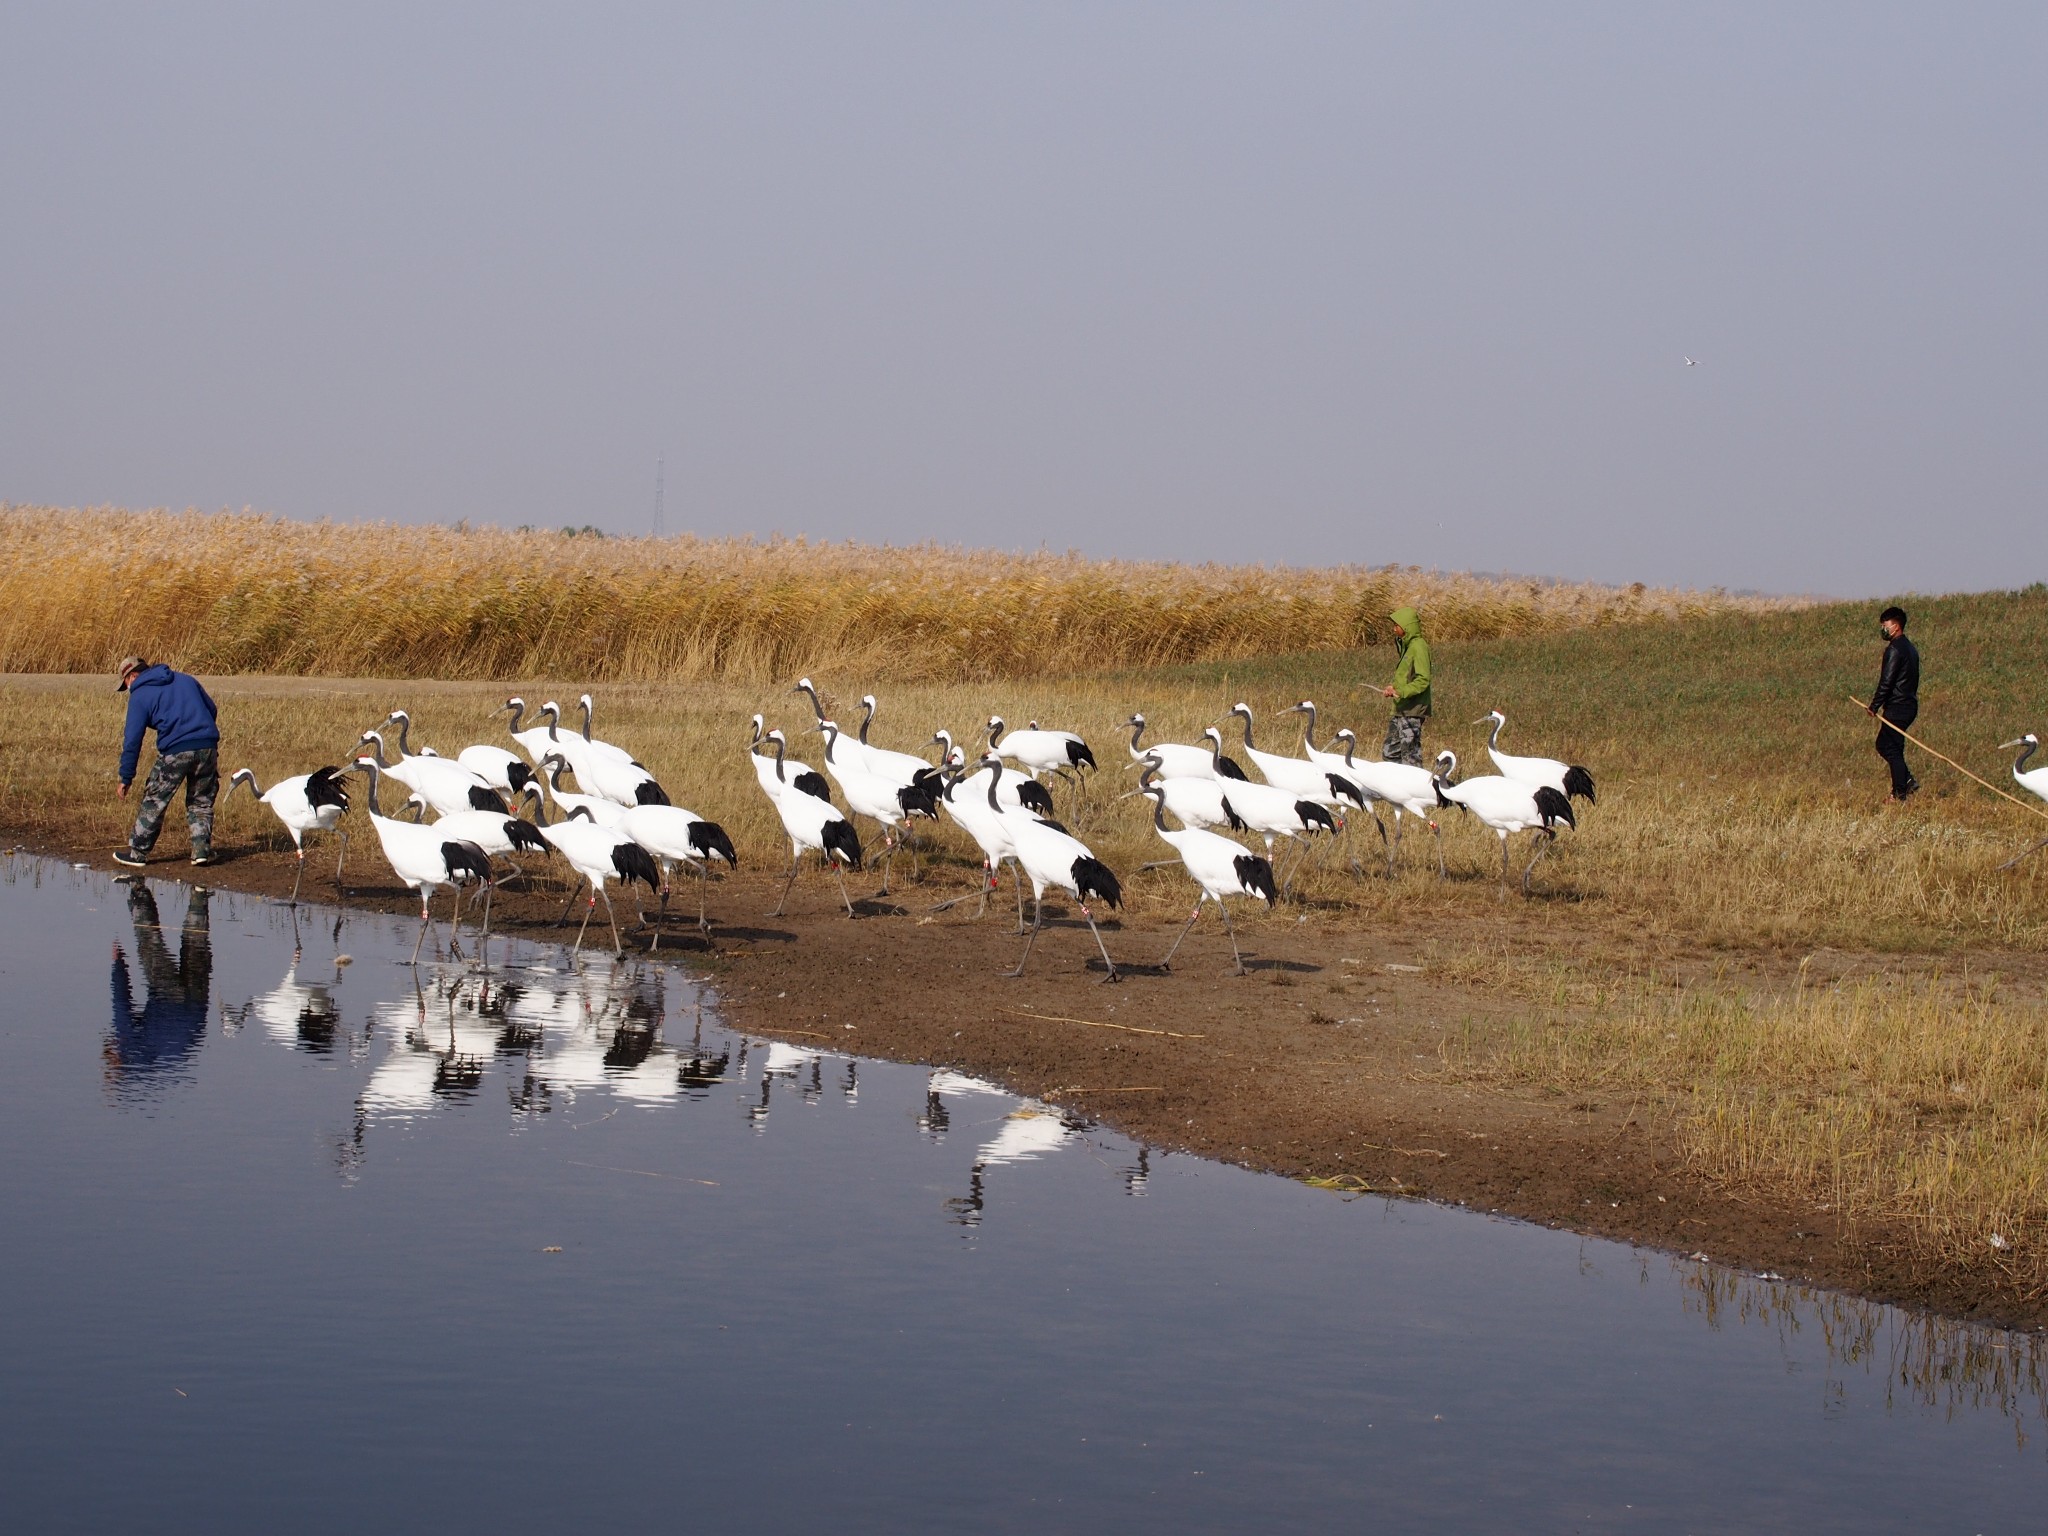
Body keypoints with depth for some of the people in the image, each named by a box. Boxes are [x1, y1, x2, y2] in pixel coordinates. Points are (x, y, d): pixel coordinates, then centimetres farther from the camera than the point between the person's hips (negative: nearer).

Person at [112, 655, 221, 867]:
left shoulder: (140, 696, 5)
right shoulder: (185, 680, 20)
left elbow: (132, 740, 1)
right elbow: (212, 709, 24)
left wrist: (126, 779, 4)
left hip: (174, 752, -4)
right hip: (207, 746, 4)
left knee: (154, 802, 8)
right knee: (201, 802, 17)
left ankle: (137, 852, 14)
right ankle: (202, 849, 8)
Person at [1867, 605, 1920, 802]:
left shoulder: (1894, 649, -15)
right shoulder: (1910, 648, 15)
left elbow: (1886, 682, -19)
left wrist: (1874, 706, -11)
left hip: (1897, 707, -10)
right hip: (1909, 704, 10)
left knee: (1892, 749, -4)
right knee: (1883, 745, 17)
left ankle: (1900, 793, -2)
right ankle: (1908, 780, 12)